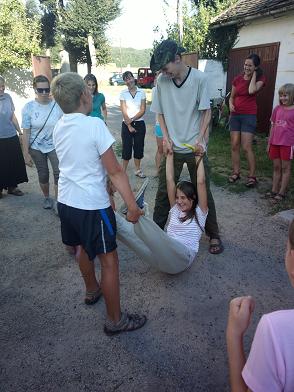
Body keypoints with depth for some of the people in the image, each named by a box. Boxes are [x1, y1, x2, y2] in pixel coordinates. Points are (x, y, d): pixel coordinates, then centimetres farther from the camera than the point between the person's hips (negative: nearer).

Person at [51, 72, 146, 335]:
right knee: (109, 261, 6)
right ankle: (115, 320, 19)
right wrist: (132, 205, -12)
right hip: (91, 206, -8)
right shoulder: (95, 125, -19)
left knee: (83, 247, 27)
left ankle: (92, 290, 51)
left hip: (66, 201, 8)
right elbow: (115, 172, -20)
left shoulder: (59, 127, 4)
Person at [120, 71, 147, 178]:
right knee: (126, 148, -1)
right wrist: (129, 126, -9)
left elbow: (143, 110, -3)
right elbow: (124, 111, -5)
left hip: (139, 124, 2)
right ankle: (123, 171, 9)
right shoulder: (123, 93, -1)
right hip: (126, 124, -1)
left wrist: (132, 119, -12)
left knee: (139, 147, 8)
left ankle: (138, 170, 22)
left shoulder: (141, 92, 2)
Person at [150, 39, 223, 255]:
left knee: (203, 192, 8)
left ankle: (213, 234, 24)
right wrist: (165, 137, -5)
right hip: (172, 147, 2)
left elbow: (207, 112, -5)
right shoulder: (162, 81, -2)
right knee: (163, 191, 8)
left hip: (195, 147, -2)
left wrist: (200, 139, -13)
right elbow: (160, 112, 7)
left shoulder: (199, 78, -9)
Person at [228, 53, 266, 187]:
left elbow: (251, 91, -22)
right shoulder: (238, 79, 8)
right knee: (234, 146, 3)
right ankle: (236, 172, 16)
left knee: (247, 147, -9)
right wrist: (230, 104, -5)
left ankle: (252, 176, 1)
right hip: (235, 115, 4)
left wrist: (254, 74, -9)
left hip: (249, 115, -4)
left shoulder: (260, 79, -1)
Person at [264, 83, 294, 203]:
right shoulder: (277, 109, 9)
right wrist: (269, 143, 12)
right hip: (275, 142, 5)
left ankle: (282, 193, 10)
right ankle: (274, 190, 21)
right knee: (276, 167, 12)